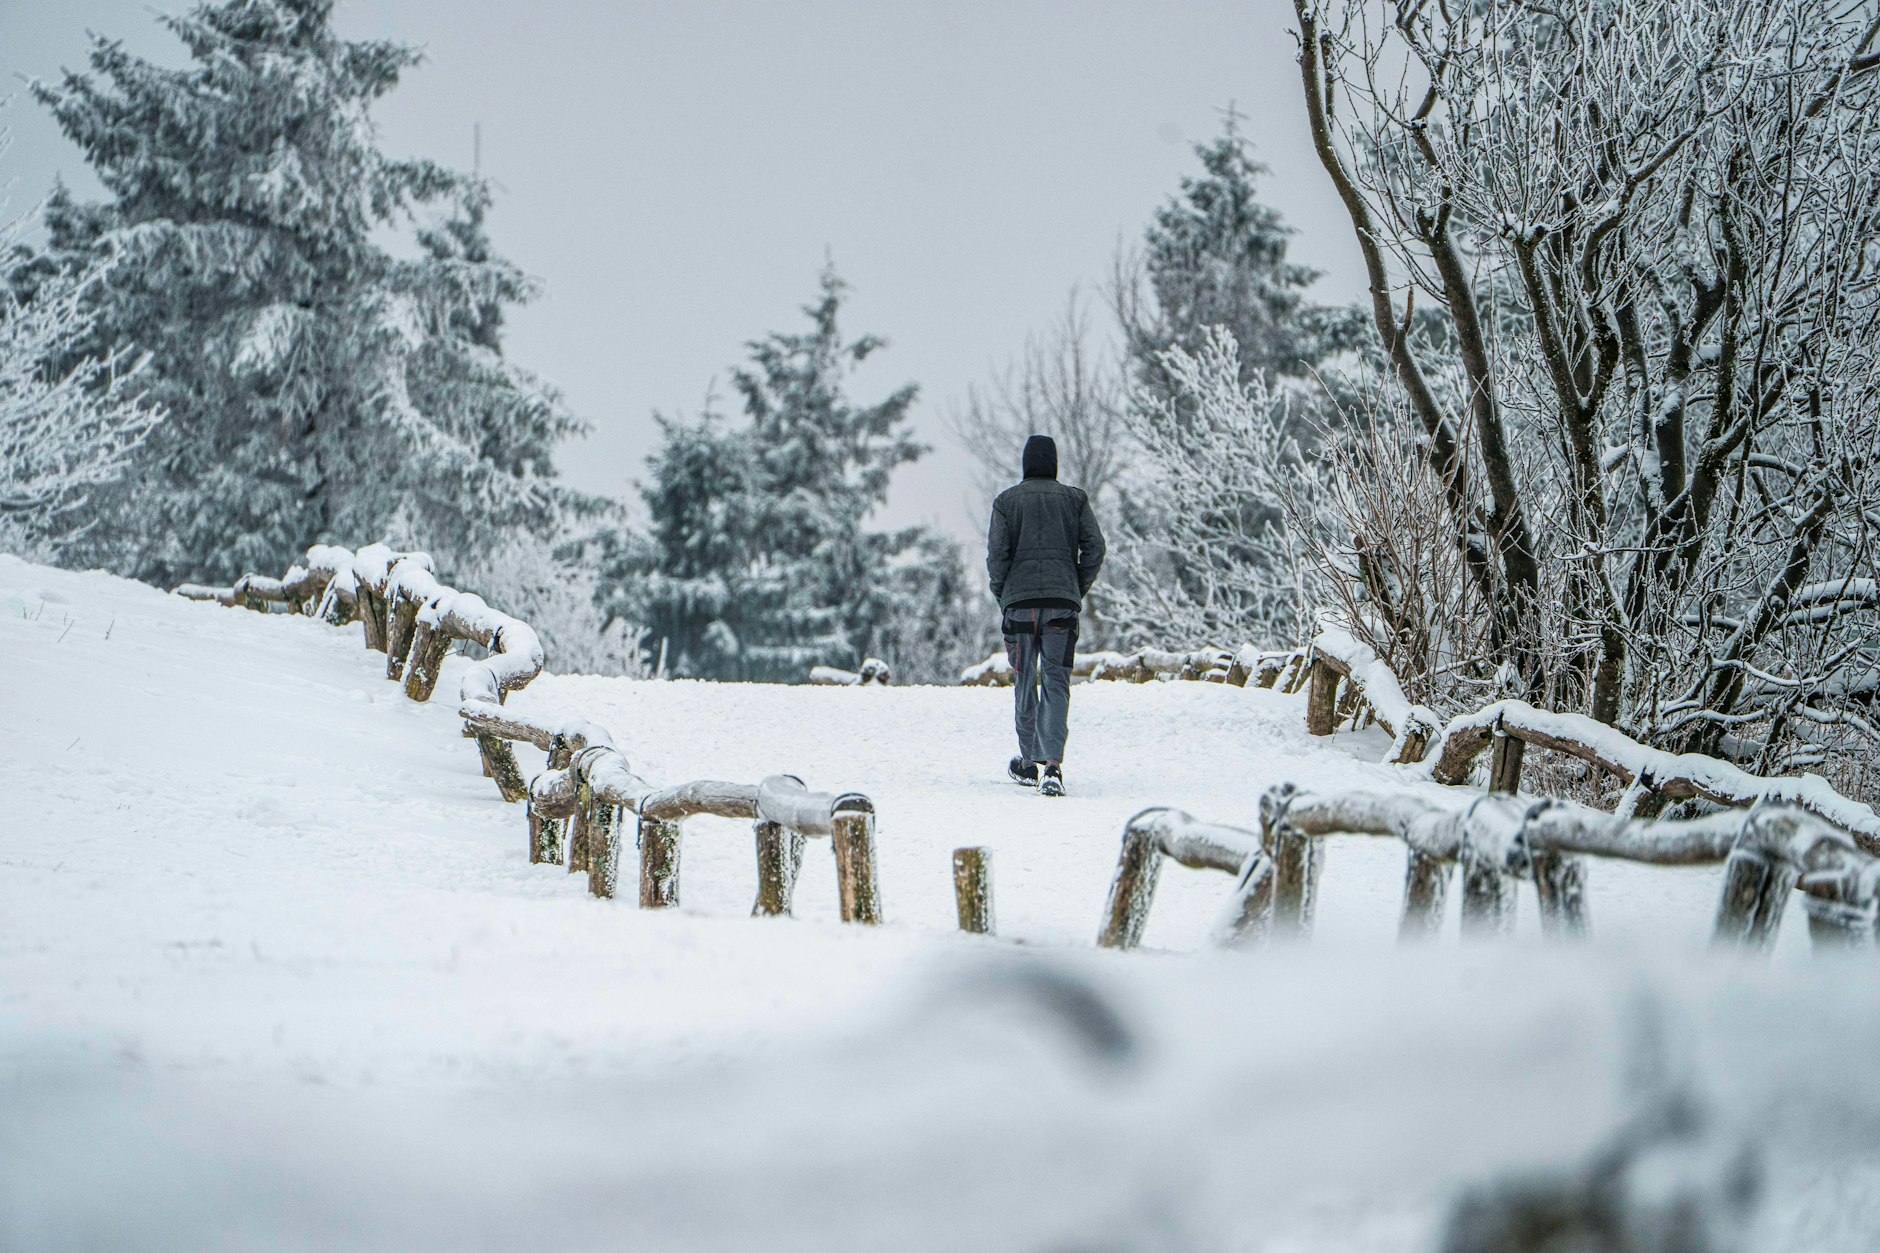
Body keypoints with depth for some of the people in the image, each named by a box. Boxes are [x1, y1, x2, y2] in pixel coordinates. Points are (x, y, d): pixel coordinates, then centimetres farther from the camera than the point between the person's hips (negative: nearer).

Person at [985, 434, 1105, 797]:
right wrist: (1078, 590, 10)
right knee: (1056, 682, -2)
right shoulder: (1075, 499, 7)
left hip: (1019, 601, 0)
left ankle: (1029, 762, 21)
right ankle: (1053, 763, -18)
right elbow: (1094, 546, 0)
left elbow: (997, 553, -3)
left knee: (1025, 682, 12)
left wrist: (1002, 595, 10)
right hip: (1063, 603, 0)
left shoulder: (1006, 501, 4)